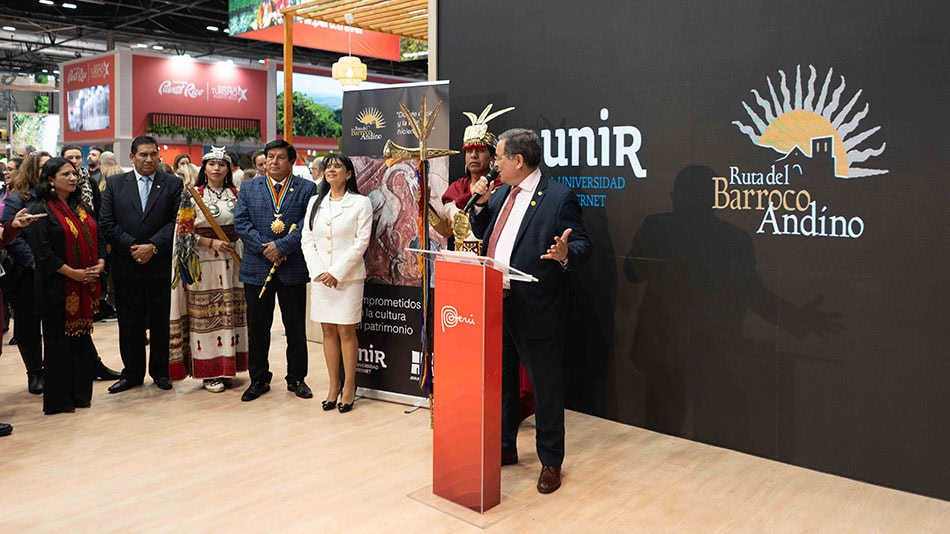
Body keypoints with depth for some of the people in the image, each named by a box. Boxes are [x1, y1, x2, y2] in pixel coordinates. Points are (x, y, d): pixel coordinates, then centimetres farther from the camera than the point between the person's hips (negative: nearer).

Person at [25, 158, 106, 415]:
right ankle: (58, 400, 13)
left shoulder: (81, 207, 13)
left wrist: (100, 263, -3)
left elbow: (96, 237, 15)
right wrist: (73, 273, -17)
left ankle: (80, 394, 21)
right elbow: (42, 251, -15)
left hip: (85, 286, 6)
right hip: (57, 287, -6)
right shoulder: (41, 210, -8)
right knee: (59, 342, 3)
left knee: (82, 338, 10)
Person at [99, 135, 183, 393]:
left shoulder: (173, 184, 4)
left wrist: (153, 246, -14)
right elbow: (106, 223, 1)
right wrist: (132, 246, -10)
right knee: (129, 322, 8)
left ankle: (161, 371, 20)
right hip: (126, 265, 1)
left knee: (161, 321, 6)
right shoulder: (114, 184, 7)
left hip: (162, 264, -1)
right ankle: (132, 372, 21)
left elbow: (177, 222, -4)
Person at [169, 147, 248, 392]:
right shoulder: (192, 196, 1)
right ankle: (208, 371, 7)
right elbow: (184, 231, -3)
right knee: (205, 314, -1)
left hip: (232, 260, 3)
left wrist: (240, 250, 0)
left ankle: (227, 366, 17)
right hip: (203, 262, -3)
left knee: (231, 312, 6)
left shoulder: (236, 195, 10)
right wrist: (212, 243, -14)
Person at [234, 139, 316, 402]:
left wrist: (281, 246, -15)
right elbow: (241, 223, 0)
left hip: (293, 269, -2)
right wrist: (264, 248, -11)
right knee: (257, 326, 9)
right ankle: (259, 379, 22)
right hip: (256, 268, 2)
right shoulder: (249, 188, 10)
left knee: (296, 327, 6)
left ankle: (296, 378, 20)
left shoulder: (307, 189, 3)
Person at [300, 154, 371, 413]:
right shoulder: (315, 202, 12)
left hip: (348, 276, -4)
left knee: (346, 331, -1)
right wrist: (318, 272, -7)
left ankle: (349, 386, 9)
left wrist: (336, 273, -13)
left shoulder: (361, 203, -2)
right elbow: (307, 240, 8)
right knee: (328, 332, 8)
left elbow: (361, 242, -8)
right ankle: (334, 385, 17)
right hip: (320, 276, 4)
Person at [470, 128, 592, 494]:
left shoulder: (559, 197, -11)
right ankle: (505, 447, 38)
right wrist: (481, 202, 4)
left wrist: (566, 254, -35)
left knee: (546, 388, 7)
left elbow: (582, 246, -13)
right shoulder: (501, 194, 12)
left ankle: (550, 461, 24)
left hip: (536, 311, -7)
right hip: (496, 304, 8)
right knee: (501, 381, 20)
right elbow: (481, 233, 20)